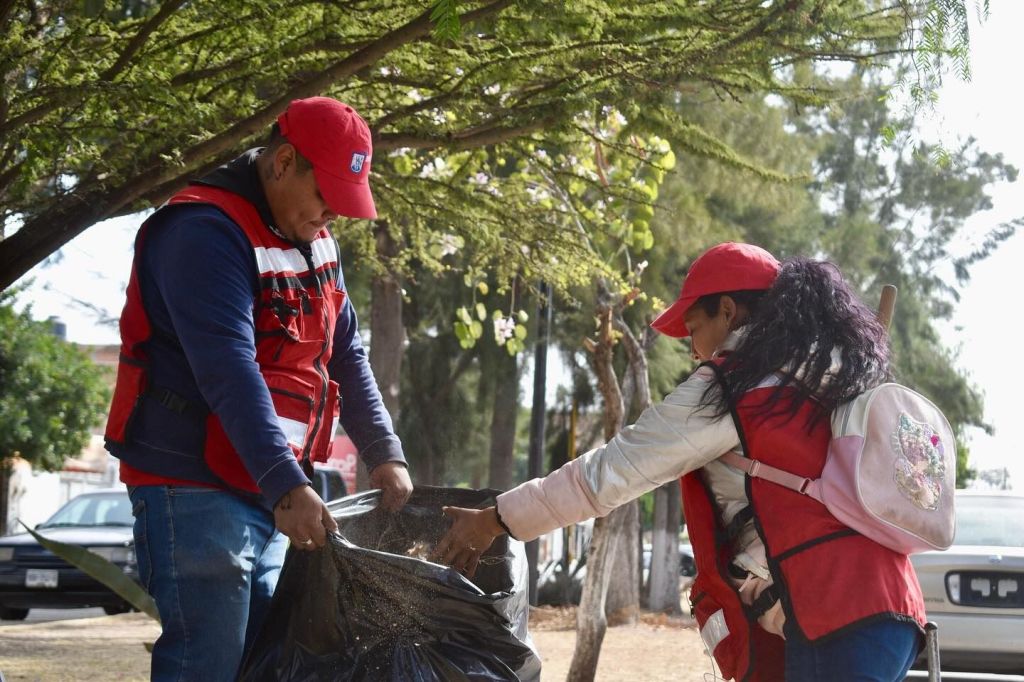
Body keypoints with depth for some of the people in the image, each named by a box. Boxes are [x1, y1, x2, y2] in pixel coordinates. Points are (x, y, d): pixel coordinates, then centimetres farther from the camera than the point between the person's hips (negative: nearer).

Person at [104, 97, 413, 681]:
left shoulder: (314, 238, 11)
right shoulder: (206, 232, -17)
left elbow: (346, 354, 17)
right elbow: (228, 370, -27)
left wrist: (384, 454, 9)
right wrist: (287, 485, -33)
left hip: (273, 492, 9)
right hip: (196, 491, -9)